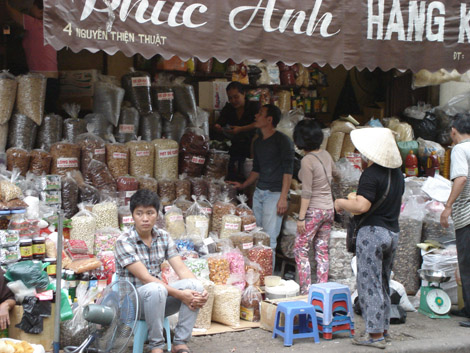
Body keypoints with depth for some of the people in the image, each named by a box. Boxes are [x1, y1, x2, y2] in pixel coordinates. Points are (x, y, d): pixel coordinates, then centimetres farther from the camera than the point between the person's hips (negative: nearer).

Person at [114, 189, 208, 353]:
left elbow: (182, 269, -4)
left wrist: (200, 290, -23)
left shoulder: (164, 237, 3)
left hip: (157, 297, 6)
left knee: (195, 286, -20)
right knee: (155, 289, -38)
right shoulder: (124, 241, -15)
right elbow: (145, 278, -21)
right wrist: (180, 294, -27)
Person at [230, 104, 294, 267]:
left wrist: (283, 197, -18)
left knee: (269, 239, -10)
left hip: (275, 193, -8)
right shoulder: (258, 142, 16)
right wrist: (243, 185, 16)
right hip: (259, 192, 8)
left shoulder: (282, 141, -8)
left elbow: (288, 170, -12)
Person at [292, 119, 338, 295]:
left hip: (314, 210, -7)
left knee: (300, 250, 0)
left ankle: (305, 291, -3)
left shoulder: (307, 161, -17)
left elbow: (307, 192, -18)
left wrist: (301, 217, -15)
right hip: (329, 209, 7)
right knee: (322, 250, 12)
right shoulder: (326, 155, 5)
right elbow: (335, 174, 26)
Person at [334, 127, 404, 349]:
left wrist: (341, 203, -6)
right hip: (393, 232, 8)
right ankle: (383, 329, 23)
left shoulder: (372, 174, -16)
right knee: (383, 283, 17)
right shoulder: (397, 173, 11)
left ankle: (375, 335, -1)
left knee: (369, 283, -2)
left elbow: (361, 206, -25)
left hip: (373, 232, -8)